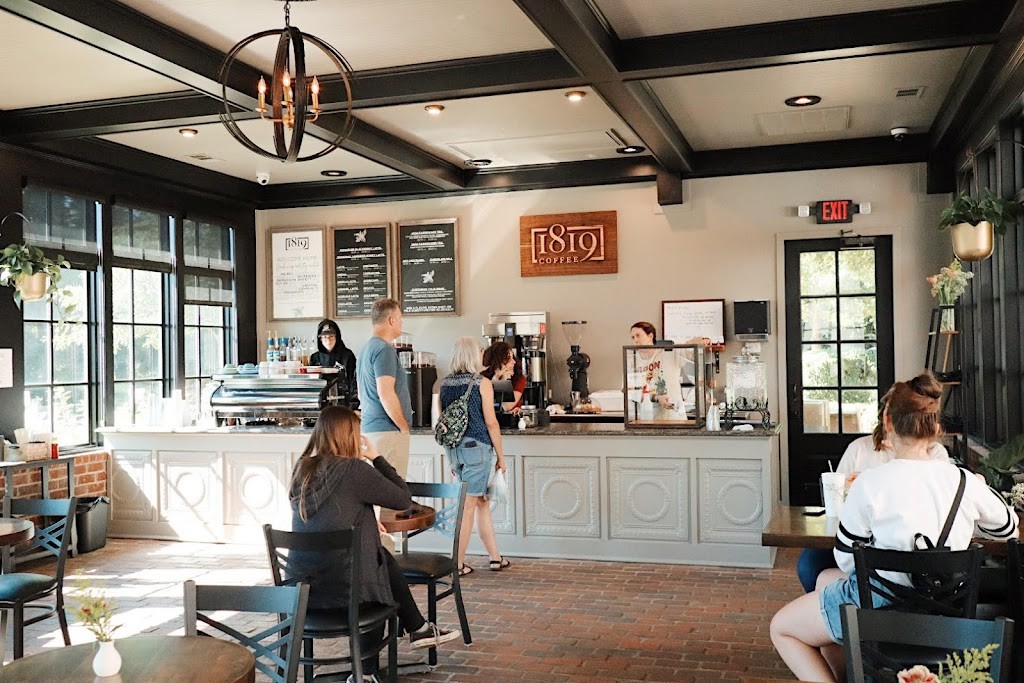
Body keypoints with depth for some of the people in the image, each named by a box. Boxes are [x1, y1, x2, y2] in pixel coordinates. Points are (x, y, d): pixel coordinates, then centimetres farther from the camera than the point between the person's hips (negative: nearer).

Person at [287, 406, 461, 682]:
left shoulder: (301, 469, 4)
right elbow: (404, 499, -5)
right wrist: (376, 458, 1)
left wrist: (367, 521, 15)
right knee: (385, 561, 22)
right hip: (342, 588, -6)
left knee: (378, 555, 26)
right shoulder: (353, 470, -16)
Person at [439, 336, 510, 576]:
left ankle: (495, 558, 23)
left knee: (482, 502, 16)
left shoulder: (444, 384, 6)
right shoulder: (482, 383, -9)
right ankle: (457, 564, 6)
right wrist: (501, 456, -1)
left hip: (453, 449, 6)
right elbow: (491, 423, -10)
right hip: (477, 448, -6)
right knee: (468, 506, 2)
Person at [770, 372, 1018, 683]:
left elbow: (846, 560, -9)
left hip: (884, 604, -6)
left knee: (781, 628, 13)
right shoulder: (965, 481, -6)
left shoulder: (871, 482, -19)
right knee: (825, 578, 31)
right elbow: (1008, 528, 15)